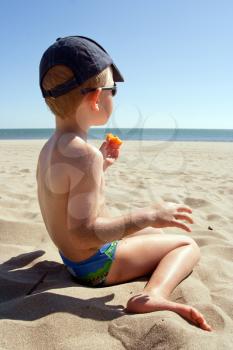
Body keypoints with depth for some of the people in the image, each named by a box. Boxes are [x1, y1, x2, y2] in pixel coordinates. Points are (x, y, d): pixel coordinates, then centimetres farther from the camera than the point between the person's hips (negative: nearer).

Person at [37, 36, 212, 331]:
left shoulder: (50, 148, 0)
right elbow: (83, 233, -33)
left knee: (156, 232, 28)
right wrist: (147, 216, -28)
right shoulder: (85, 154, -31)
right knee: (188, 245, 1)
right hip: (97, 264, -9)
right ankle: (153, 295, -20)